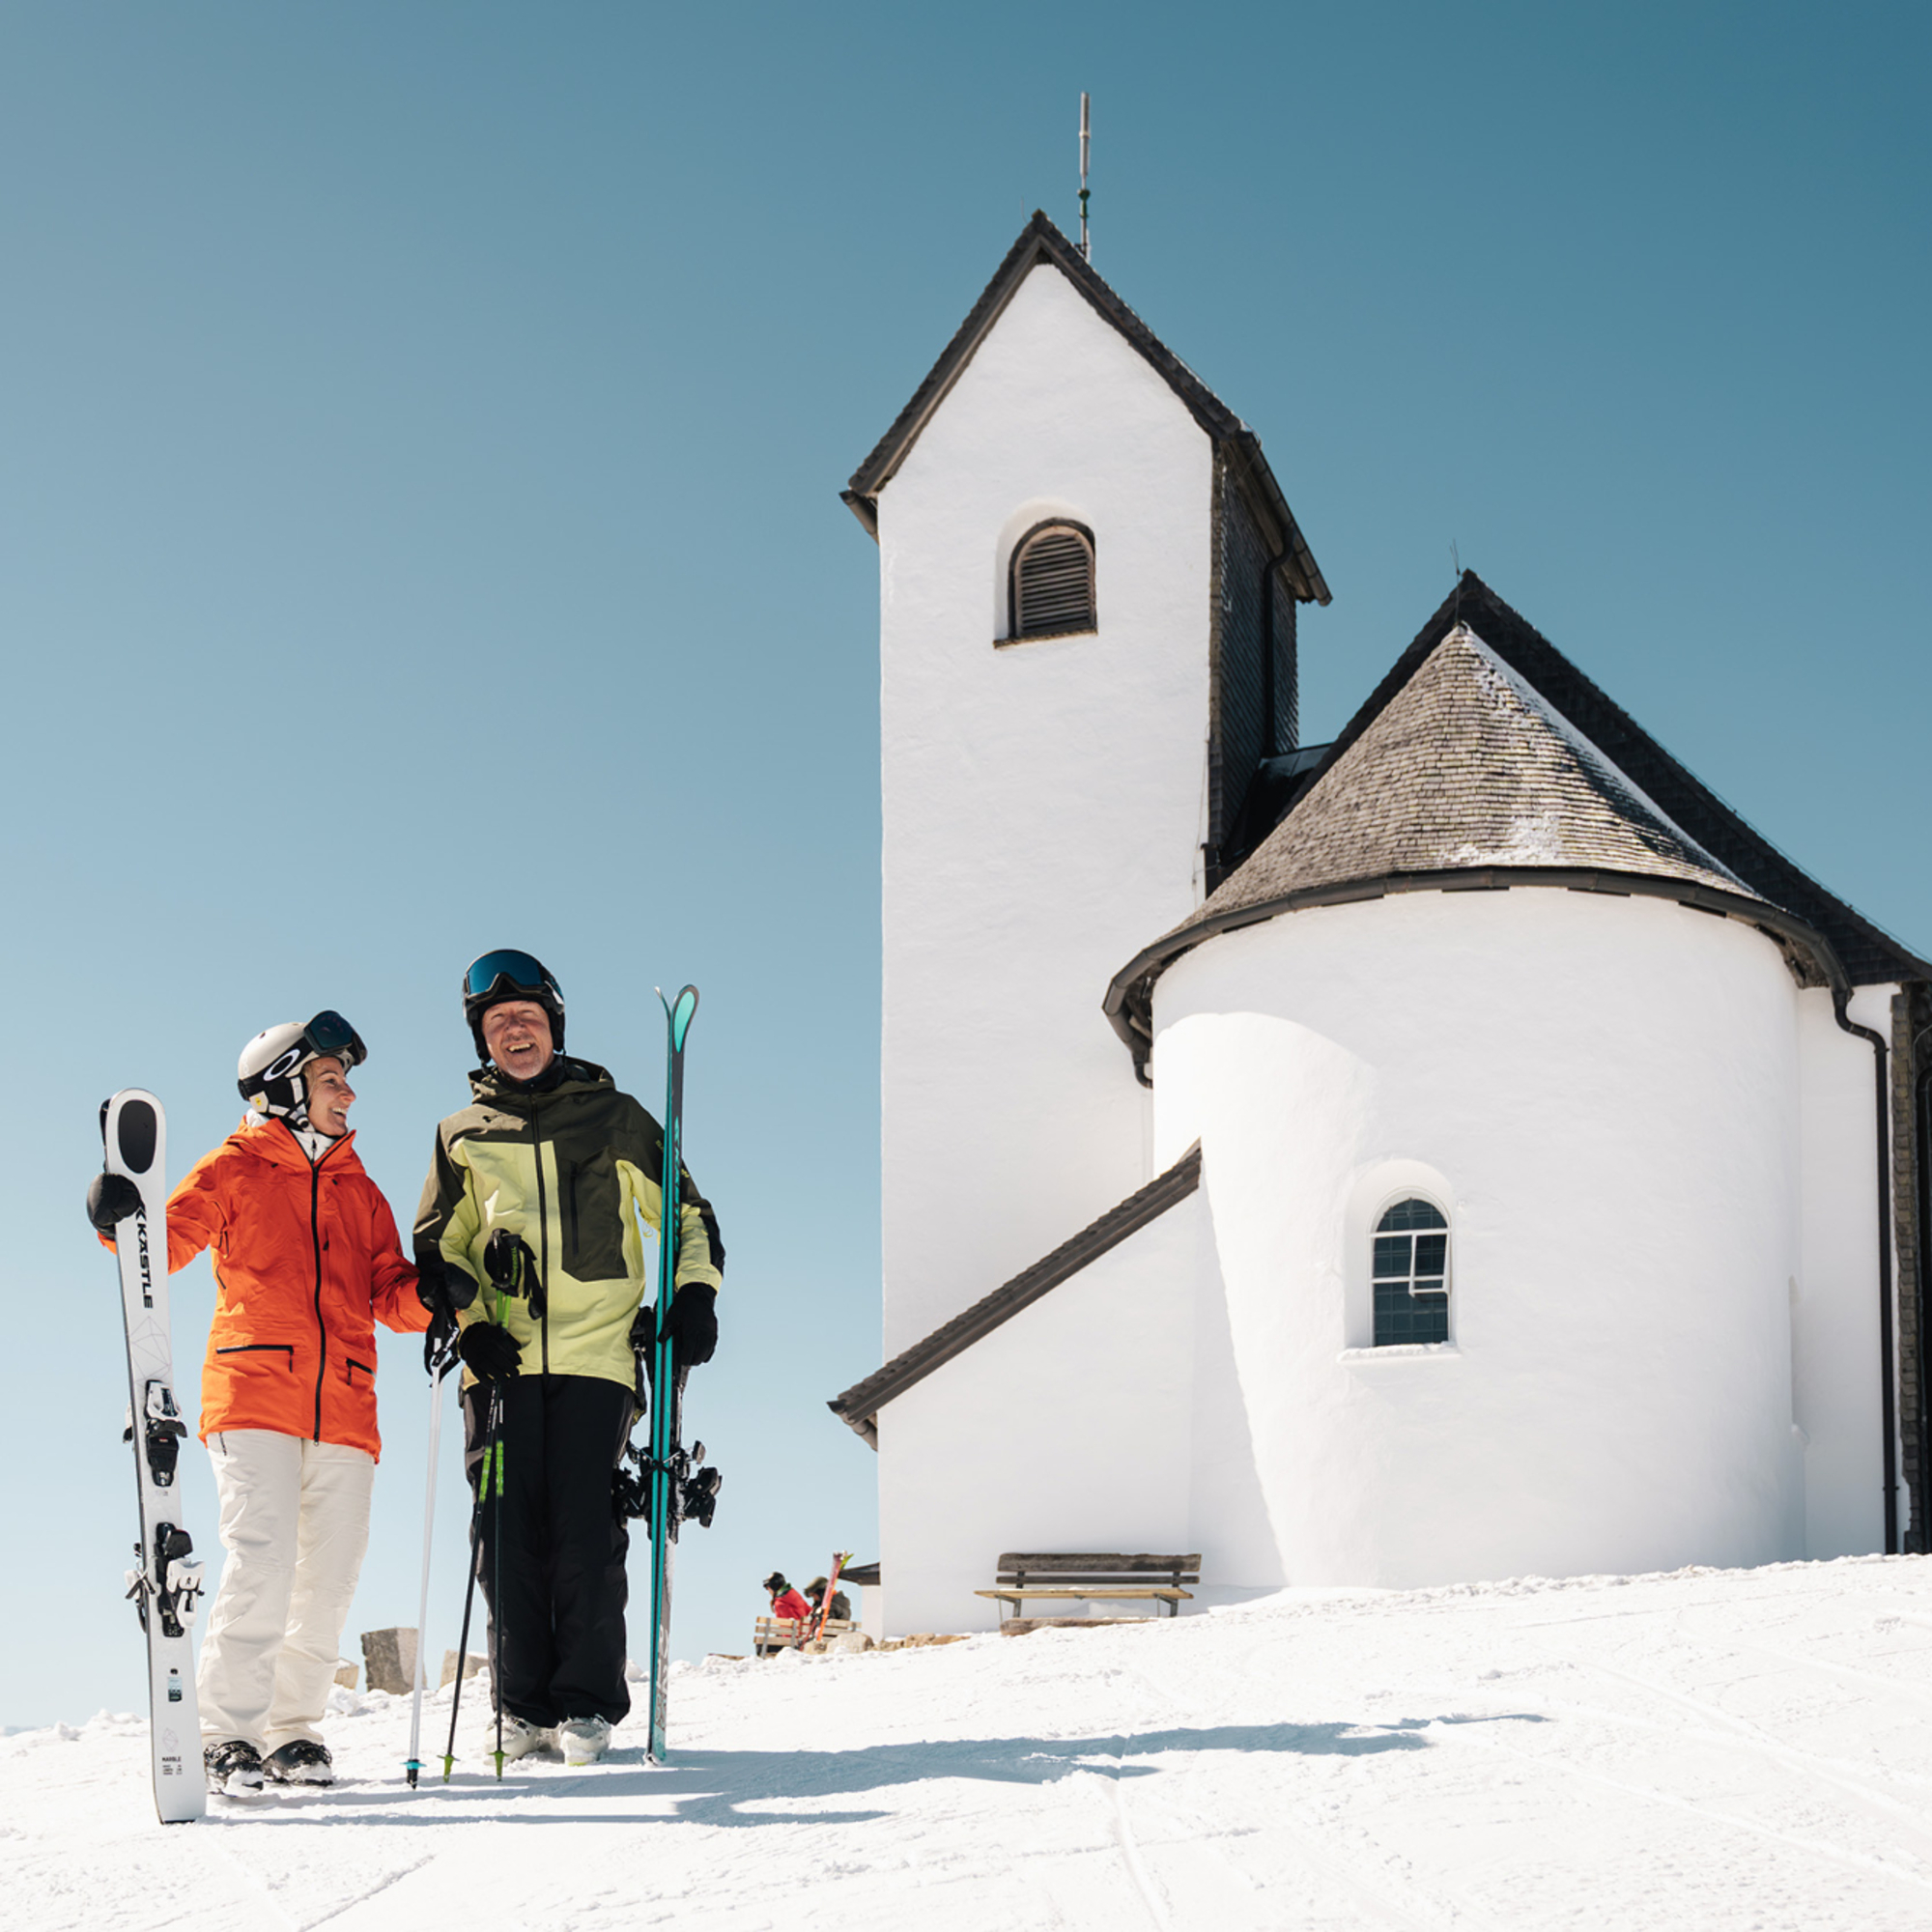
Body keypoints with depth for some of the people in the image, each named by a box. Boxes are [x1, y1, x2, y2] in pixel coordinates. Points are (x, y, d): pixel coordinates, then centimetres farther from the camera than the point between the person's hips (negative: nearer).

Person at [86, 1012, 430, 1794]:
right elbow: (166, 1245, -1)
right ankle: (227, 1734, -10)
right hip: (253, 1396, -4)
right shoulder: (236, 1168, 10)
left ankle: (292, 1730, 10)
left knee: (329, 1579, -1)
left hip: (344, 1408, 5)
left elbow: (390, 1295, 18)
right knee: (262, 1559, -17)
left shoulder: (359, 1190, 23)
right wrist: (121, 1221, -21)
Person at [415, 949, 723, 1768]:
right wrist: (465, 1319, 1)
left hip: (596, 1356, -2)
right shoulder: (462, 1136, 16)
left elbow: (687, 1212, 18)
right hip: (502, 1363, 2)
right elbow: (436, 1249, 18)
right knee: (509, 1533, -1)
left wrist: (694, 1294, 3)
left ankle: (588, 1702, 0)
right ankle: (525, 1703, 8)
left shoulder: (613, 1118, 12)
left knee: (585, 1531, -8)